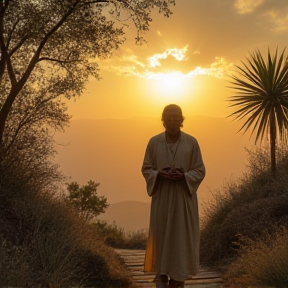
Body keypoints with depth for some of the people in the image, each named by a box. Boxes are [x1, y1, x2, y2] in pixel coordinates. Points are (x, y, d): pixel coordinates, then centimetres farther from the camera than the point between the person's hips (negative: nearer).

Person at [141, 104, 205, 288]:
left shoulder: (191, 142, -4)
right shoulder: (154, 142, -1)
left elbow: (200, 171, -2)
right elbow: (146, 169, 3)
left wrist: (183, 176, -20)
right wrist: (160, 174, -17)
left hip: (184, 197, -1)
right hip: (161, 197, 1)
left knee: (182, 235, 2)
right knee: (161, 234, 6)